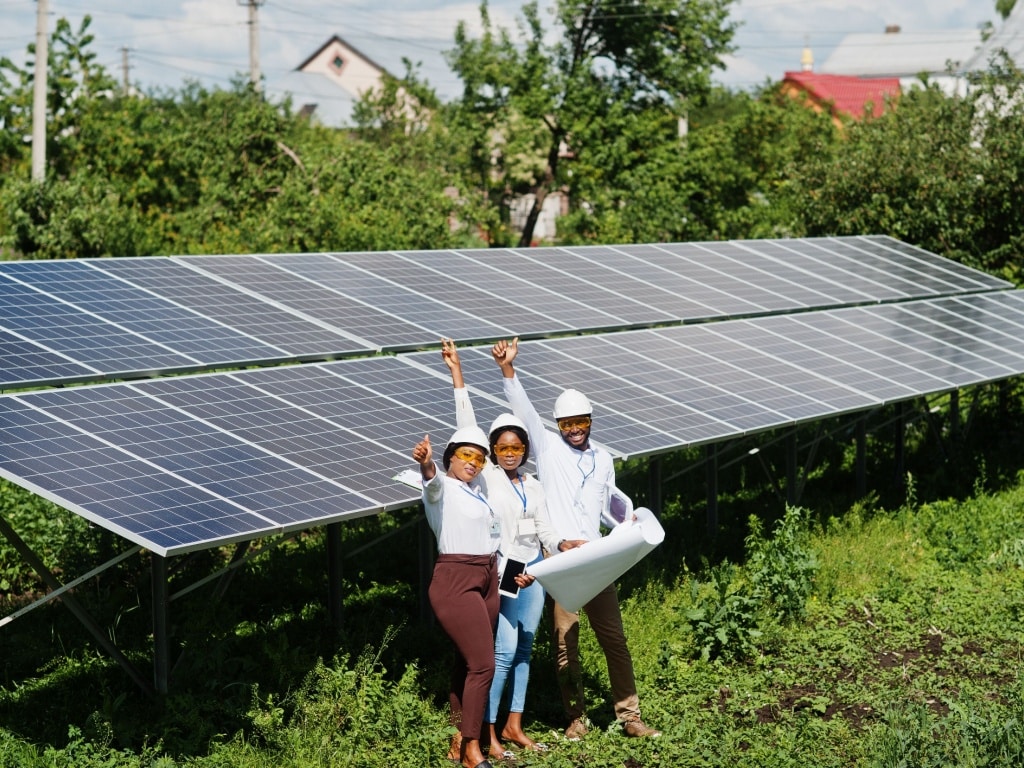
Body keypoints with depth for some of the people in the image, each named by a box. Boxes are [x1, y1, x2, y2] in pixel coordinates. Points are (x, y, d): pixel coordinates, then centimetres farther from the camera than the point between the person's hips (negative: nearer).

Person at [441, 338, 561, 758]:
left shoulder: (533, 486, 11)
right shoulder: (486, 475, -3)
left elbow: (545, 528, 7)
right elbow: (467, 426, -9)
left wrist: (561, 546, -15)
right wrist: (457, 374, -13)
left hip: (534, 570, 6)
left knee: (523, 648, 10)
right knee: (504, 650, -12)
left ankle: (513, 725, 18)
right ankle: (486, 731, -6)